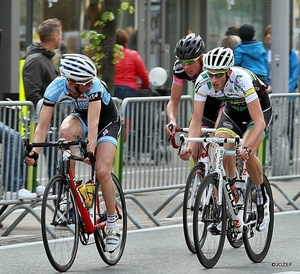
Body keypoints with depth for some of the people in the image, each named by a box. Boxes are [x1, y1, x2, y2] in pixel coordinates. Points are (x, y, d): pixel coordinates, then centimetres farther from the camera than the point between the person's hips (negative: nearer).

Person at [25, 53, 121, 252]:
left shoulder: (94, 85, -36)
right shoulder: (55, 88, -28)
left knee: (102, 171, -18)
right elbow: (43, 125, -27)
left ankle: (112, 226, -1)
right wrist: (34, 152, -38)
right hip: (81, 117, 3)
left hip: (107, 121, -3)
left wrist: (90, 151, -52)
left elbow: (93, 123, -41)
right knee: (66, 131, -33)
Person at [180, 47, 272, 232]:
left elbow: (259, 121, -40)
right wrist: (190, 147, -38)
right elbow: (197, 120, -22)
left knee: (247, 155, -26)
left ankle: (262, 199, -2)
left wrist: (247, 148, -54)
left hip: (259, 109, -4)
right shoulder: (203, 82, -27)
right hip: (232, 109, 4)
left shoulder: (242, 80, -39)